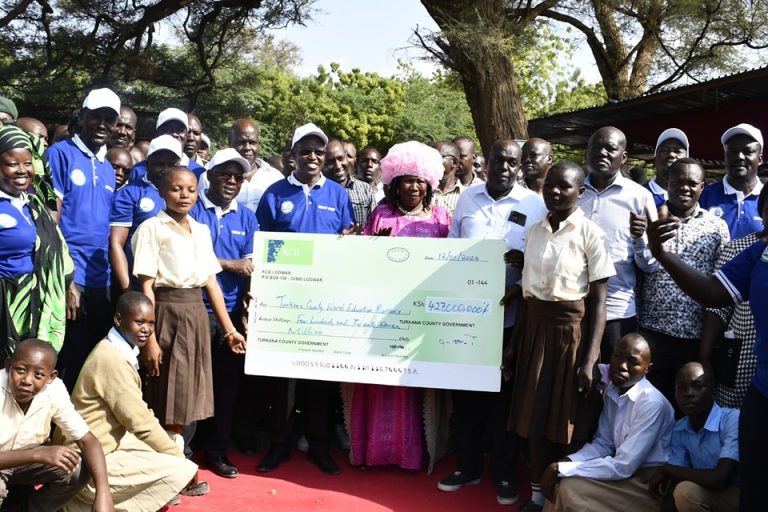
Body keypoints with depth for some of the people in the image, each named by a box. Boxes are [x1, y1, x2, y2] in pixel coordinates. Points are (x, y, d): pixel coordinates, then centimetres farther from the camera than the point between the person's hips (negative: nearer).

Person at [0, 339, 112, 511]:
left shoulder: (55, 391, -21)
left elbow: (87, 440, -18)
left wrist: (103, 493, -33)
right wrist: (38, 454, -44)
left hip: (27, 461, 4)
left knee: (79, 469, -19)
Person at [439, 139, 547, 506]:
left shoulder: (534, 205, -1)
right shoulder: (467, 197, 8)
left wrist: (520, 287, -21)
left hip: (509, 315, -2)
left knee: (503, 395, 7)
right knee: (464, 392, 10)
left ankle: (504, 474, 22)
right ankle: (467, 465, 26)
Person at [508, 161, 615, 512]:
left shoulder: (590, 234, -8)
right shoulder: (534, 231, 8)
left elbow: (598, 302, -9)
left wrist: (590, 359, -14)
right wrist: (515, 344, 13)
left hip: (571, 331, -5)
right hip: (535, 329, 5)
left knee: (568, 422, 4)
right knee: (535, 417, 11)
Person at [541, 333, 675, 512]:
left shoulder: (652, 403, -25)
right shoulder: (612, 390, 0)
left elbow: (622, 467, -26)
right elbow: (603, 443, 6)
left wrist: (561, 469, -23)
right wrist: (563, 464, -12)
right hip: (626, 470, 7)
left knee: (572, 487, -19)